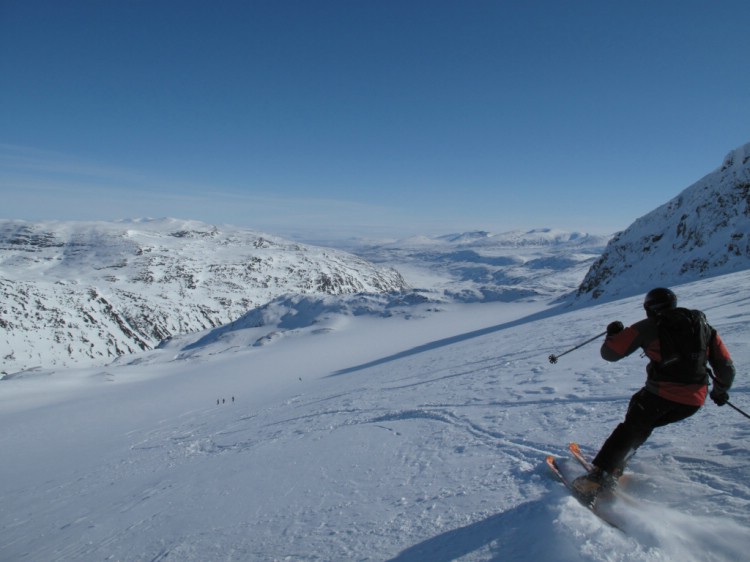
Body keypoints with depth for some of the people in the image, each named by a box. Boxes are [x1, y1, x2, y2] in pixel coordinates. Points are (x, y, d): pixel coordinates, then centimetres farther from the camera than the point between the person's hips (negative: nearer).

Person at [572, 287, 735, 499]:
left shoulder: (648, 327, 0)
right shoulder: (704, 326, 15)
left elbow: (610, 353, 0)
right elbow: (726, 367, 19)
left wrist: (613, 333, 20)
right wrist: (720, 391, 38)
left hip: (661, 394, -5)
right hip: (694, 401, 5)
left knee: (631, 429, 7)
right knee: (642, 425, 24)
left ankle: (598, 476, -4)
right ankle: (614, 467, 22)